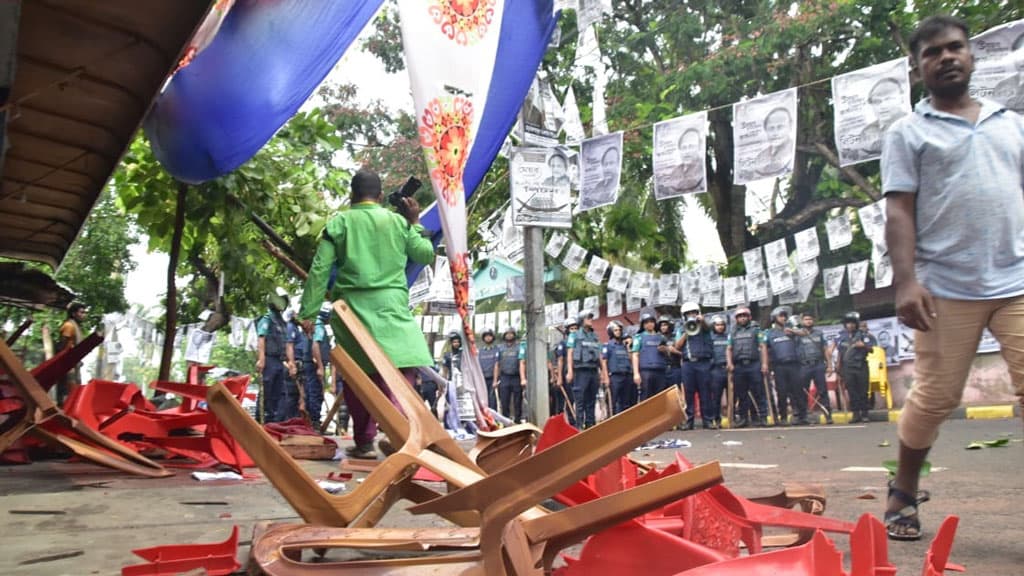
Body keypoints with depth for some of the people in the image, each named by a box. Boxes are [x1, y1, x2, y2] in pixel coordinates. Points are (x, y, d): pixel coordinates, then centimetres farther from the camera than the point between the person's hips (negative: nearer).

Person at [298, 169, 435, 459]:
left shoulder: (338, 223, 6)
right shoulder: (398, 221, 8)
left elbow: (320, 269, -1)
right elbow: (426, 254, 13)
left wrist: (308, 312, 0)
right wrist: (415, 223, 24)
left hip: (352, 306, 1)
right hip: (391, 305, -1)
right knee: (398, 368, -6)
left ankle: (364, 441, 17)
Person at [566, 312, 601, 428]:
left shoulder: (595, 336, 18)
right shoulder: (575, 335, 5)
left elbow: (600, 356, 18)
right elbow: (570, 353, -1)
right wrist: (570, 371, -11)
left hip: (593, 371, 5)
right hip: (581, 371, -5)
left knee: (591, 401, 8)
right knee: (580, 401, -6)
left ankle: (591, 425, 13)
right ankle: (579, 425, -4)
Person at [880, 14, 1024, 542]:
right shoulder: (908, 133, 6)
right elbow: (899, 211, -3)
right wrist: (906, 281, -14)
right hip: (946, 289, -3)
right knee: (933, 398, 3)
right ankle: (903, 494, 24)